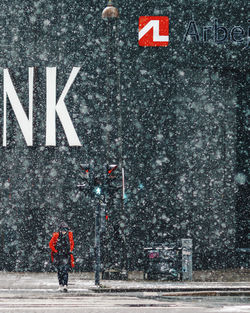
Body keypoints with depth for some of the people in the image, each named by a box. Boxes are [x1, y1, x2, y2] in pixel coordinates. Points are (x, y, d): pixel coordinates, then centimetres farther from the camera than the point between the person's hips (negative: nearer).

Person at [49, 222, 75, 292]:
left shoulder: (69, 235, -2)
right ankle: (60, 285, 19)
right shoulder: (56, 236, -9)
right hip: (58, 256, 0)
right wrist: (55, 251, -6)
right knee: (60, 271, 6)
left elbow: (72, 243, 16)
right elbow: (51, 244, 1)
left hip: (66, 256, 0)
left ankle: (65, 285, -19)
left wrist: (70, 250, 3)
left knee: (65, 271, -13)